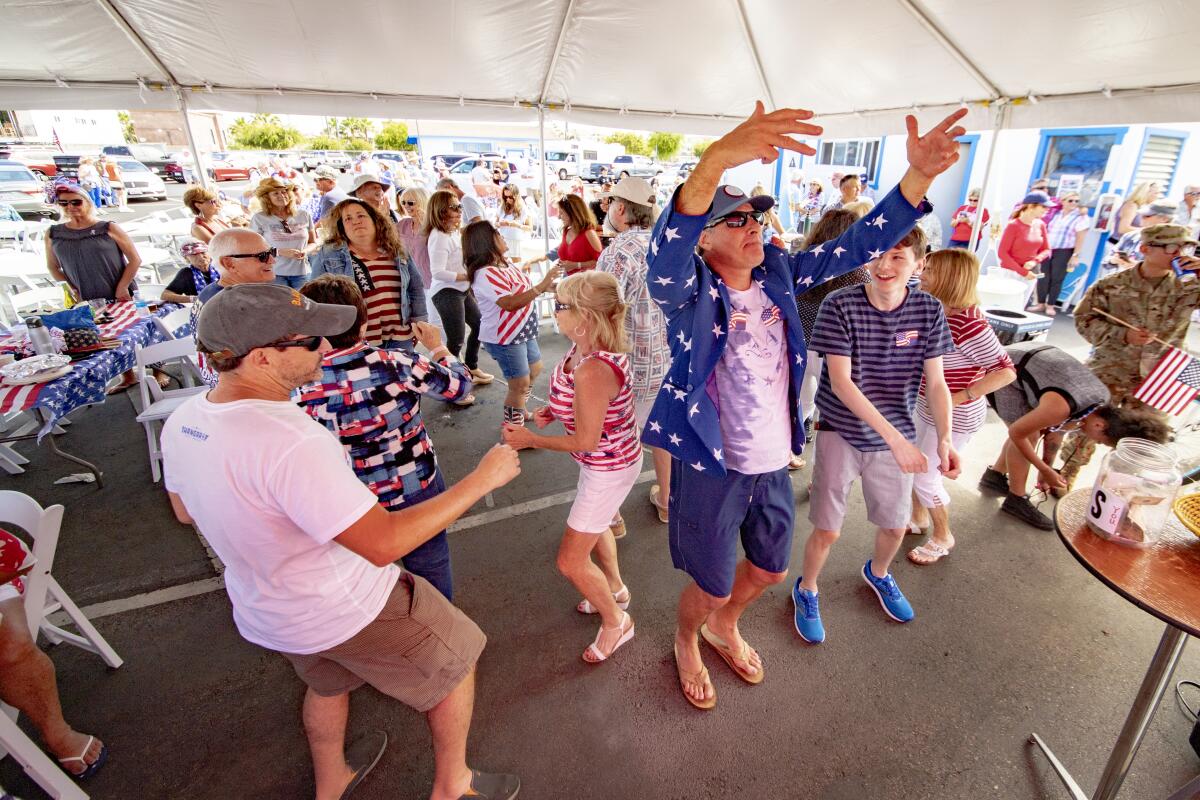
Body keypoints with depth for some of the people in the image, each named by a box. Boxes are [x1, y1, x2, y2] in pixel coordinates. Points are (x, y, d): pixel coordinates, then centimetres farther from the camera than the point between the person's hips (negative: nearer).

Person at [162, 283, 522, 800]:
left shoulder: (183, 421, -10)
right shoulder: (291, 443, -38)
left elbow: (186, 511, 8)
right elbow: (383, 544, -34)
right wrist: (481, 479, -27)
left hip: (263, 612, 8)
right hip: (349, 613, -7)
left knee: (327, 684, 36)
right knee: (455, 661, 17)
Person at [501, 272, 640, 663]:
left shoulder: (592, 369, -36)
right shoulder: (585, 346, -7)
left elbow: (585, 441, -27)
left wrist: (530, 439, -16)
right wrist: (554, 410, -3)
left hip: (609, 469, -10)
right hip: (609, 459, 10)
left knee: (571, 561, 4)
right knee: (594, 524, 32)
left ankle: (615, 622, 29)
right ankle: (616, 590, 56)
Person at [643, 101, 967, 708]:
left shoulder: (779, 273, 1)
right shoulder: (690, 291, -18)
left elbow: (856, 246, -1)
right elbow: (664, 260, -41)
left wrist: (920, 174, -17)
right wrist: (718, 159, -56)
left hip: (774, 463, 6)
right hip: (711, 468, -6)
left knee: (769, 569, 25)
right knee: (711, 587, 13)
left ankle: (724, 627, 57)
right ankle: (686, 642, 49)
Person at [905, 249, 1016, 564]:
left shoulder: (968, 323, -28)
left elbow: (1006, 372, -27)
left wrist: (959, 397, -26)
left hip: (955, 418, -8)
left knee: (925, 477, 3)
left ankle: (942, 538, 27)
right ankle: (918, 519, 43)